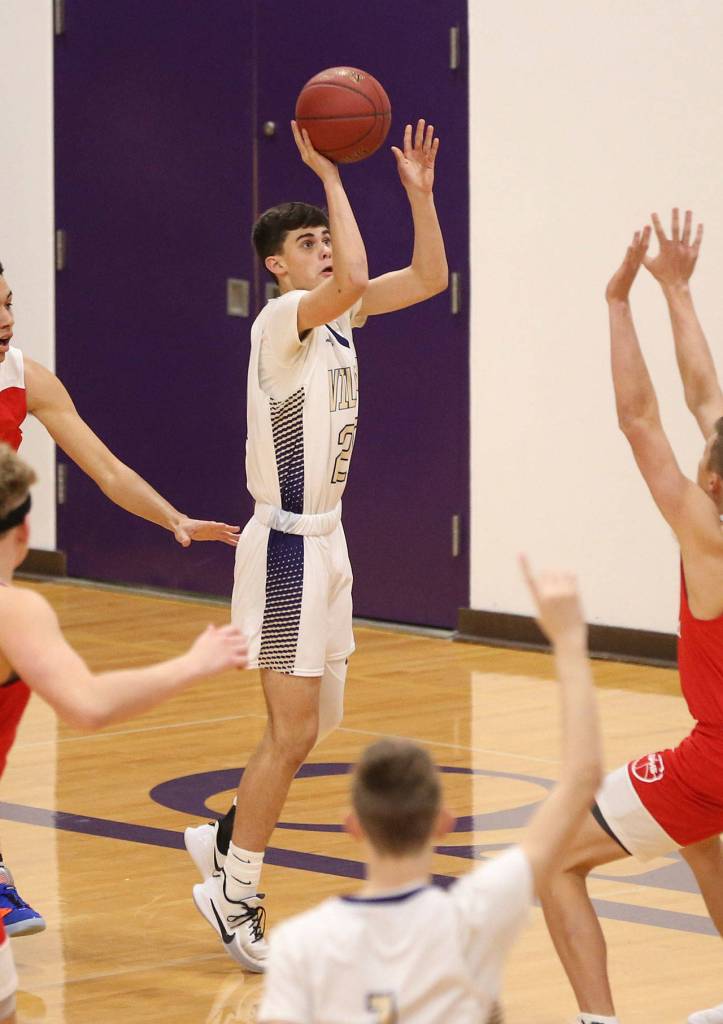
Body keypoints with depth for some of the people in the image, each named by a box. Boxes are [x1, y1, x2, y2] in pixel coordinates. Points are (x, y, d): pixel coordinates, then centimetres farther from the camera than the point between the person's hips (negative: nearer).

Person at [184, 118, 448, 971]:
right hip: (286, 545, -9)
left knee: (311, 725, 16)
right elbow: (354, 281, -35)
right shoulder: (283, 318, -16)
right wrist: (330, 176, -29)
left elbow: (428, 278, 9)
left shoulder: (336, 315, 8)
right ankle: (235, 897, 5)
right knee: (292, 729, -6)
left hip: (325, 541, 9)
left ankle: (225, 842, 32)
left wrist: (419, 191, -3)